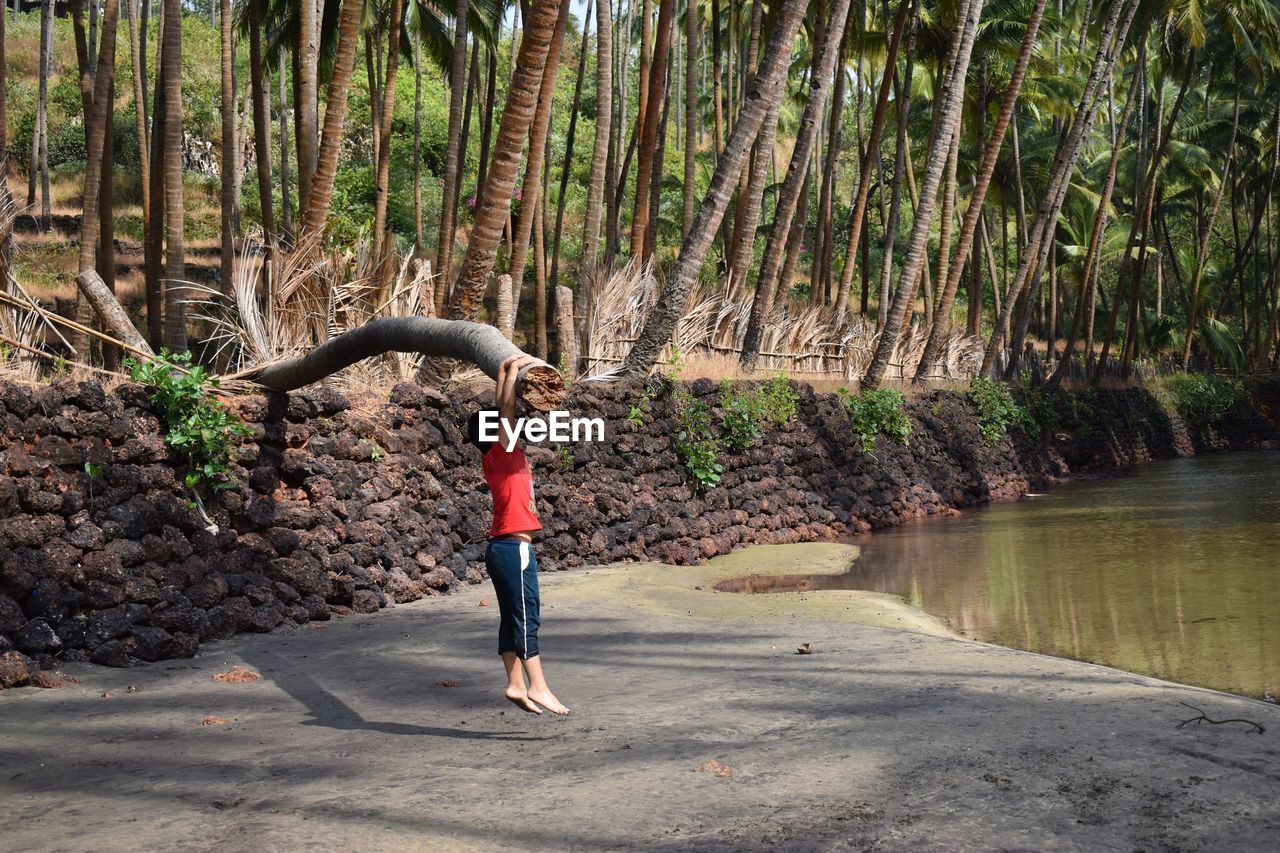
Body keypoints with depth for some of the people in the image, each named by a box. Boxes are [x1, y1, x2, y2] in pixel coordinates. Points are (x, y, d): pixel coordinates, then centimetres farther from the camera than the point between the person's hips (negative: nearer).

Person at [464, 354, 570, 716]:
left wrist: (506, 372, 17)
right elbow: (506, 409, -17)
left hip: (504, 548, 9)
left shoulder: (505, 458, 12)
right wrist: (513, 369, -11)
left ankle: (516, 685, 14)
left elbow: (502, 410, 20)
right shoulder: (500, 455, -10)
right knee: (527, 617, -8)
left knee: (513, 618, 10)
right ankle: (538, 687, -8)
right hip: (514, 548, -9)